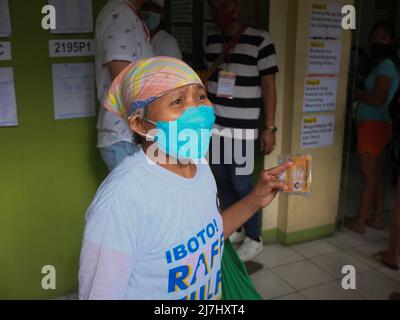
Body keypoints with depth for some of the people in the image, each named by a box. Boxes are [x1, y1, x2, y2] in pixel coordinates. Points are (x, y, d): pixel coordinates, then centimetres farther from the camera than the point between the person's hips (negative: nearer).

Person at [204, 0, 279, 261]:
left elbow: (269, 87, -8)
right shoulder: (212, 40, 9)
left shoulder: (260, 41, -9)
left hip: (242, 128, -5)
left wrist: (270, 128, -11)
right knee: (223, 181, 11)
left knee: (242, 184, -1)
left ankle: (254, 239, 17)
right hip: (215, 124, 6)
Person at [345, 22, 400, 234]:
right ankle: (377, 218, 21)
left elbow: (377, 99, -19)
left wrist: (355, 93, -7)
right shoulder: (380, 65, 17)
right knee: (376, 173, 12)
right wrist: (360, 92, 0)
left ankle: (360, 222, 4)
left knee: (368, 175, -4)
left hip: (373, 125, -10)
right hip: (375, 124, 10)